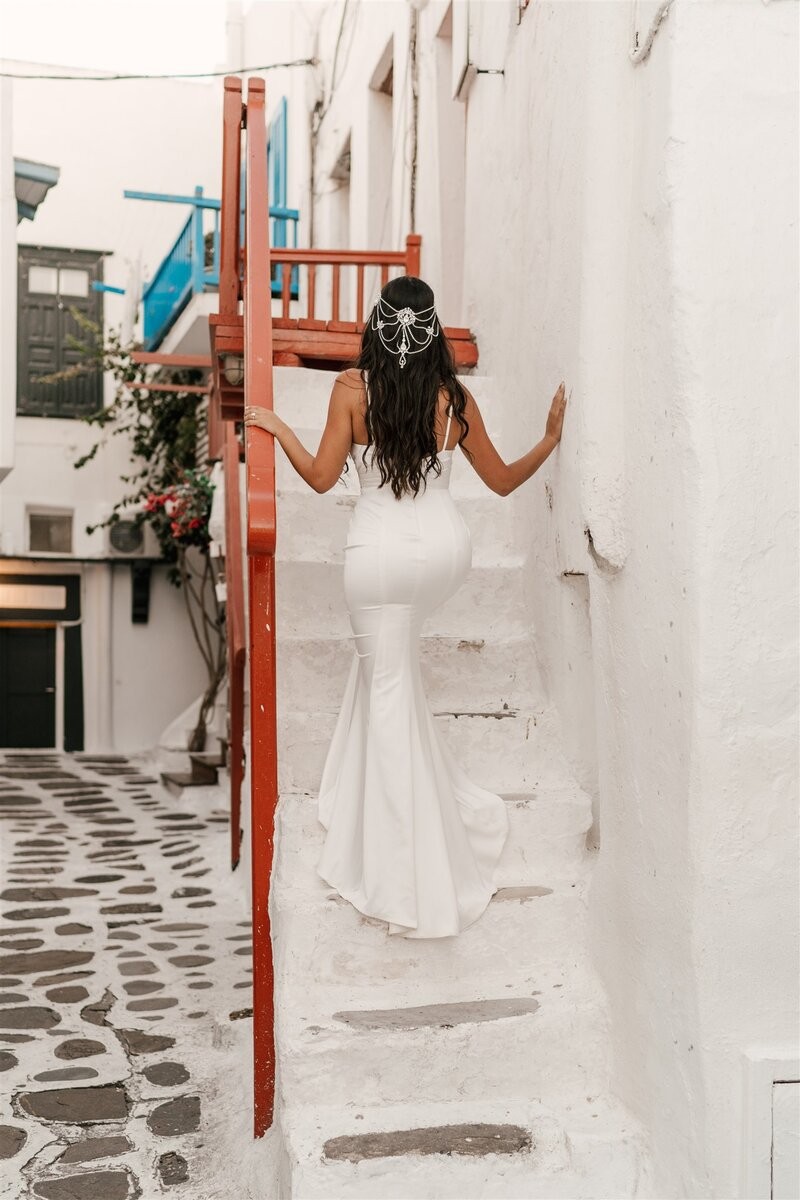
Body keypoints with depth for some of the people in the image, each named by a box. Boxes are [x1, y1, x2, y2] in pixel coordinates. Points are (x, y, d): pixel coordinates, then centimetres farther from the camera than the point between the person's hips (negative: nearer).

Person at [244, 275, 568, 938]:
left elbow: (321, 476, -6)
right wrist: (552, 439, 20)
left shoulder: (353, 388, -8)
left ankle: (409, 879, 11)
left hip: (383, 552, -3)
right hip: (447, 545, 4)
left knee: (390, 694, 6)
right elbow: (503, 480, 7)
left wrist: (276, 425, 8)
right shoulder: (456, 397, -1)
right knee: (394, 650, 33)